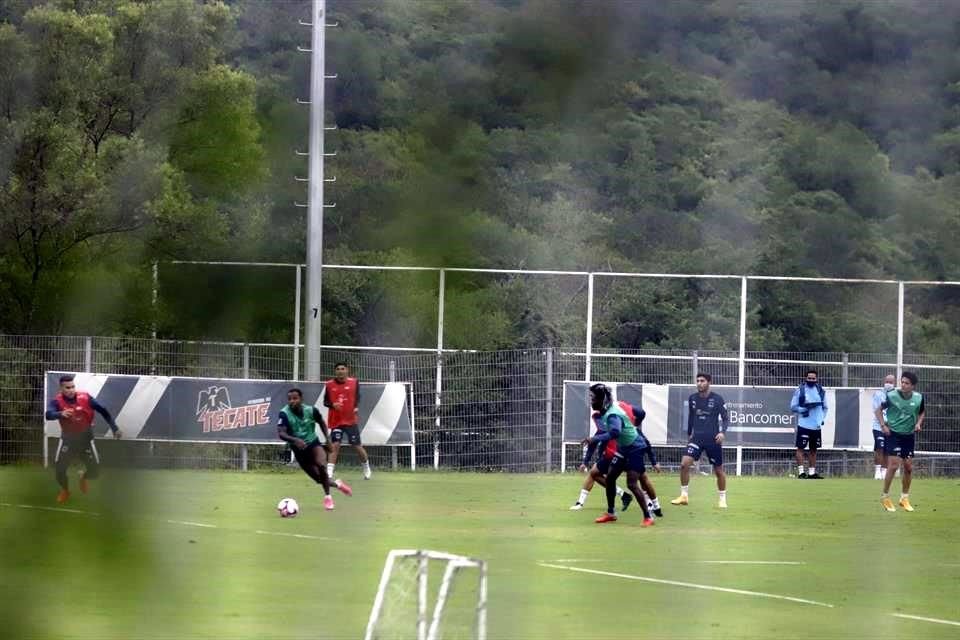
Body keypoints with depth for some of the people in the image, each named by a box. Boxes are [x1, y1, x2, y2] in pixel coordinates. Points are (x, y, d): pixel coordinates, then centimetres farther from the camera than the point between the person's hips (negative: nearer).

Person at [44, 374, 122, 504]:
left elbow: (103, 411, -8)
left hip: (85, 439, 1)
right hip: (68, 439, -1)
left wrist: (115, 429, -8)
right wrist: (60, 414, -59)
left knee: (95, 471, 0)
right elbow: (48, 414, -37)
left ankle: (84, 477, 39)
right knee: (59, 468, -10)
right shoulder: (57, 401, -18)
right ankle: (65, 490, 24)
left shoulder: (85, 398, -16)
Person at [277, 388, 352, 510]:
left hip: (313, 443, 0)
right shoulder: (284, 414, -23)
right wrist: (295, 440, -52)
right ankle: (337, 484, 38)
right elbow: (280, 433, -35)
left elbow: (321, 422, 8)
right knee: (319, 478, 5)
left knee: (321, 465, -29)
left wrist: (327, 438, 4)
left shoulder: (311, 410, -15)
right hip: (299, 449, 0)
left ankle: (327, 496, -12)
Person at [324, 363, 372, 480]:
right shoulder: (329, 385, 1)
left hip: (351, 420, 0)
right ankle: (329, 472, -11)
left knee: (357, 445, 4)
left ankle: (366, 467, 28)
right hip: (336, 421, 0)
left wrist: (356, 408, -14)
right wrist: (332, 405, -16)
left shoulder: (354, 382, 0)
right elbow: (325, 401, 5)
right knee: (335, 445, -10)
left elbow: (357, 398, 5)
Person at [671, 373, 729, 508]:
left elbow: (726, 418, -4)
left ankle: (722, 499, 23)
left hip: (713, 439, -3)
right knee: (684, 464, -15)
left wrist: (722, 432, -20)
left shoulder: (718, 399, -6)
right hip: (697, 437, 3)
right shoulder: (692, 398, 5)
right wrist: (689, 434, 24)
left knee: (719, 470, 5)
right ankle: (684, 496, -4)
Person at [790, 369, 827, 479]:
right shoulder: (800, 390, -4)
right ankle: (801, 472, -7)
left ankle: (812, 472, 16)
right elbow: (793, 407, -4)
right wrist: (805, 408, -18)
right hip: (804, 424, -5)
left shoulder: (820, 391, 9)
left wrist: (822, 419, 4)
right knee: (800, 448, -7)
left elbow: (824, 407, 18)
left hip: (816, 426, 5)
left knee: (813, 449, 10)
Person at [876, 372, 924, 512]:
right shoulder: (891, 396, -13)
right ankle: (885, 497, -1)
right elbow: (879, 410, 1)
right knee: (894, 464, -14)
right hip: (893, 433, -4)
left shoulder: (918, 398, -4)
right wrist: (883, 425, -10)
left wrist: (918, 423, -2)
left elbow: (921, 413, 16)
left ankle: (904, 498, 23)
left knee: (909, 467, 6)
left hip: (909, 436, 4)